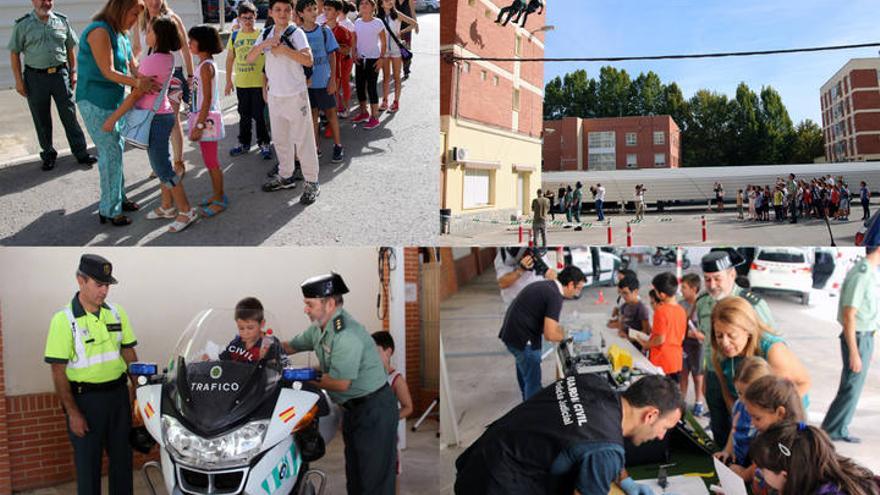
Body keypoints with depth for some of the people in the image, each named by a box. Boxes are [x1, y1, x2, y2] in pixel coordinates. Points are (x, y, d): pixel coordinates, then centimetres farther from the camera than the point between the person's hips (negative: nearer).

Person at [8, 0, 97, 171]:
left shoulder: (62, 21, 3)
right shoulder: (23, 24, -3)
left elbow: (70, 49, 11)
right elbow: (14, 53, 0)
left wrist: (73, 73, 7)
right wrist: (18, 80, -3)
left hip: (60, 73, 1)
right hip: (36, 77, -1)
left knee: (70, 116, 3)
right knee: (41, 119, 9)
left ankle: (81, 153, 9)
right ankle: (48, 154, 22)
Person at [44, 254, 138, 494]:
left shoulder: (116, 313, 3)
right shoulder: (64, 319, -12)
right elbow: (58, 371, -12)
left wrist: (137, 387, 2)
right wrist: (72, 412, -14)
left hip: (118, 394, 5)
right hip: (85, 399, -4)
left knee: (122, 456, 15)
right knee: (88, 461, 7)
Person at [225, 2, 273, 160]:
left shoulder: (261, 35, -4)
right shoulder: (235, 36, 6)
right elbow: (230, 59, 12)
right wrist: (228, 80, 10)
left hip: (259, 83, -4)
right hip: (241, 83, 4)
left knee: (259, 114, 0)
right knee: (244, 114, 14)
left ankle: (264, 144, 13)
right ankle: (244, 143, 26)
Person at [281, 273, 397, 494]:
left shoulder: (346, 334, -27)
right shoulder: (319, 328, 4)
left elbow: (340, 383, -27)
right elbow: (292, 346, 18)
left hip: (374, 409, -10)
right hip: (353, 407, 10)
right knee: (354, 470, 22)